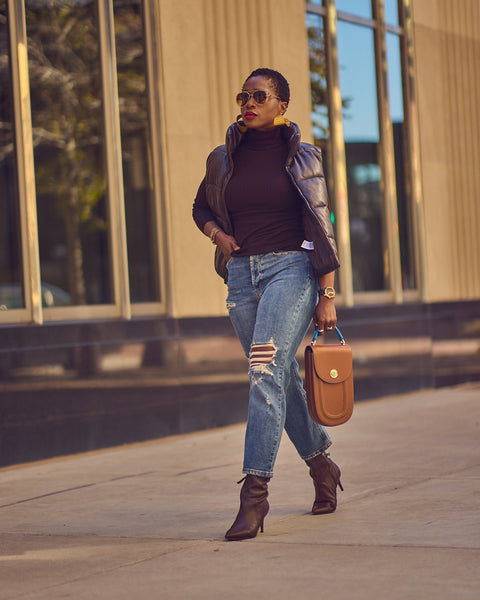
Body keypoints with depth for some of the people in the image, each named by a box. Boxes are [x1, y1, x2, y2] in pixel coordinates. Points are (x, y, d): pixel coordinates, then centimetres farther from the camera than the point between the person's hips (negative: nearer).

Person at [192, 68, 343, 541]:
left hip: (291, 268, -5)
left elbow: (321, 228, 1)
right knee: (281, 378, 11)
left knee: (265, 370, -20)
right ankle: (321, 463, 31)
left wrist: (327, 295, -4)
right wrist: (217, 234, 5)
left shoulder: (301, 159, 1)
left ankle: (255, 490, -23)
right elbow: (201, 207, 27)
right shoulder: (223, 160, 11)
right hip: (242, 275, 5)